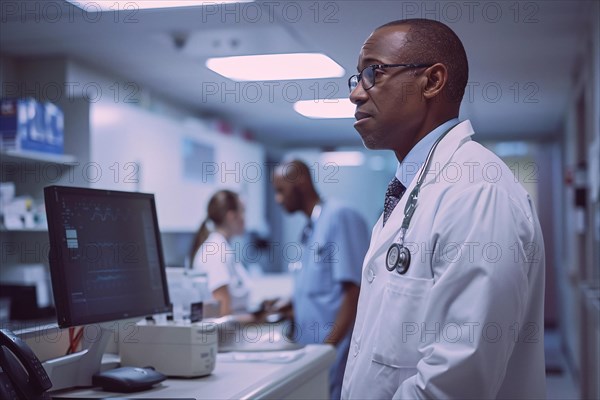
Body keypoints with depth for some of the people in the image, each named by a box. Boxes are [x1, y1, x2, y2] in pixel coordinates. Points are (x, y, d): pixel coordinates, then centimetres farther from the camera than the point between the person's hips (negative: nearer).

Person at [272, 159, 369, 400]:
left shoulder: (340, 217, -11)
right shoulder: (309, 229, 14)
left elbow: (354, 290, -17)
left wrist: (328, 346, -19)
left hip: (334, 352, -8)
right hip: (309, 350, 8)